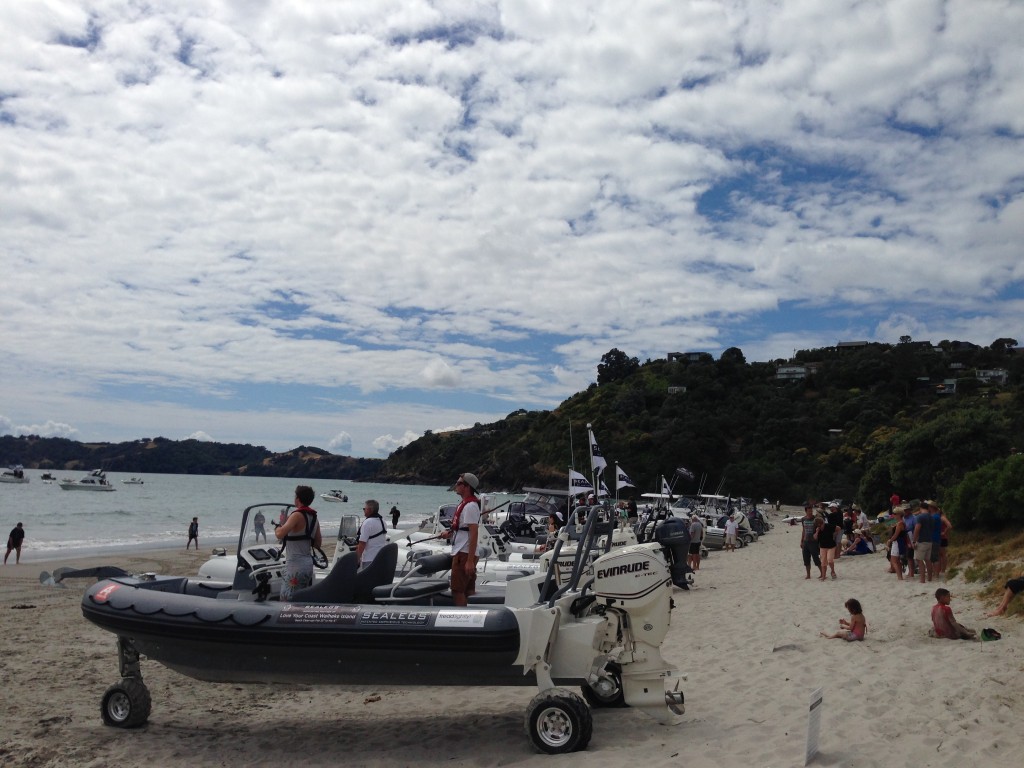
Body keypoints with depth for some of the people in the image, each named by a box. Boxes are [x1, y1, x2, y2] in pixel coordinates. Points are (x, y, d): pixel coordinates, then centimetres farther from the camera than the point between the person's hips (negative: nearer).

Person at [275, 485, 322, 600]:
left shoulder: (297, 515, -15)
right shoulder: (314, 517, 11)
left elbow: (280, 534, -28)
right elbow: (318, 544, 16)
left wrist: (278, 526, -7)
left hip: (295, 565, -9)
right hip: (308, 564, 9)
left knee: (286, 599, -4)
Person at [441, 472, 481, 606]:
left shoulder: (470, 506, -16)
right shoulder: (464, 504, 15)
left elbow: (474, 533, -21)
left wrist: (470, 560, -25)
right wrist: (450, 533, 9)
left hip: (464, 554, -10)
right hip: (461, 552, 10)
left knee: (457, 590, -7)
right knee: (469, 590, 12)